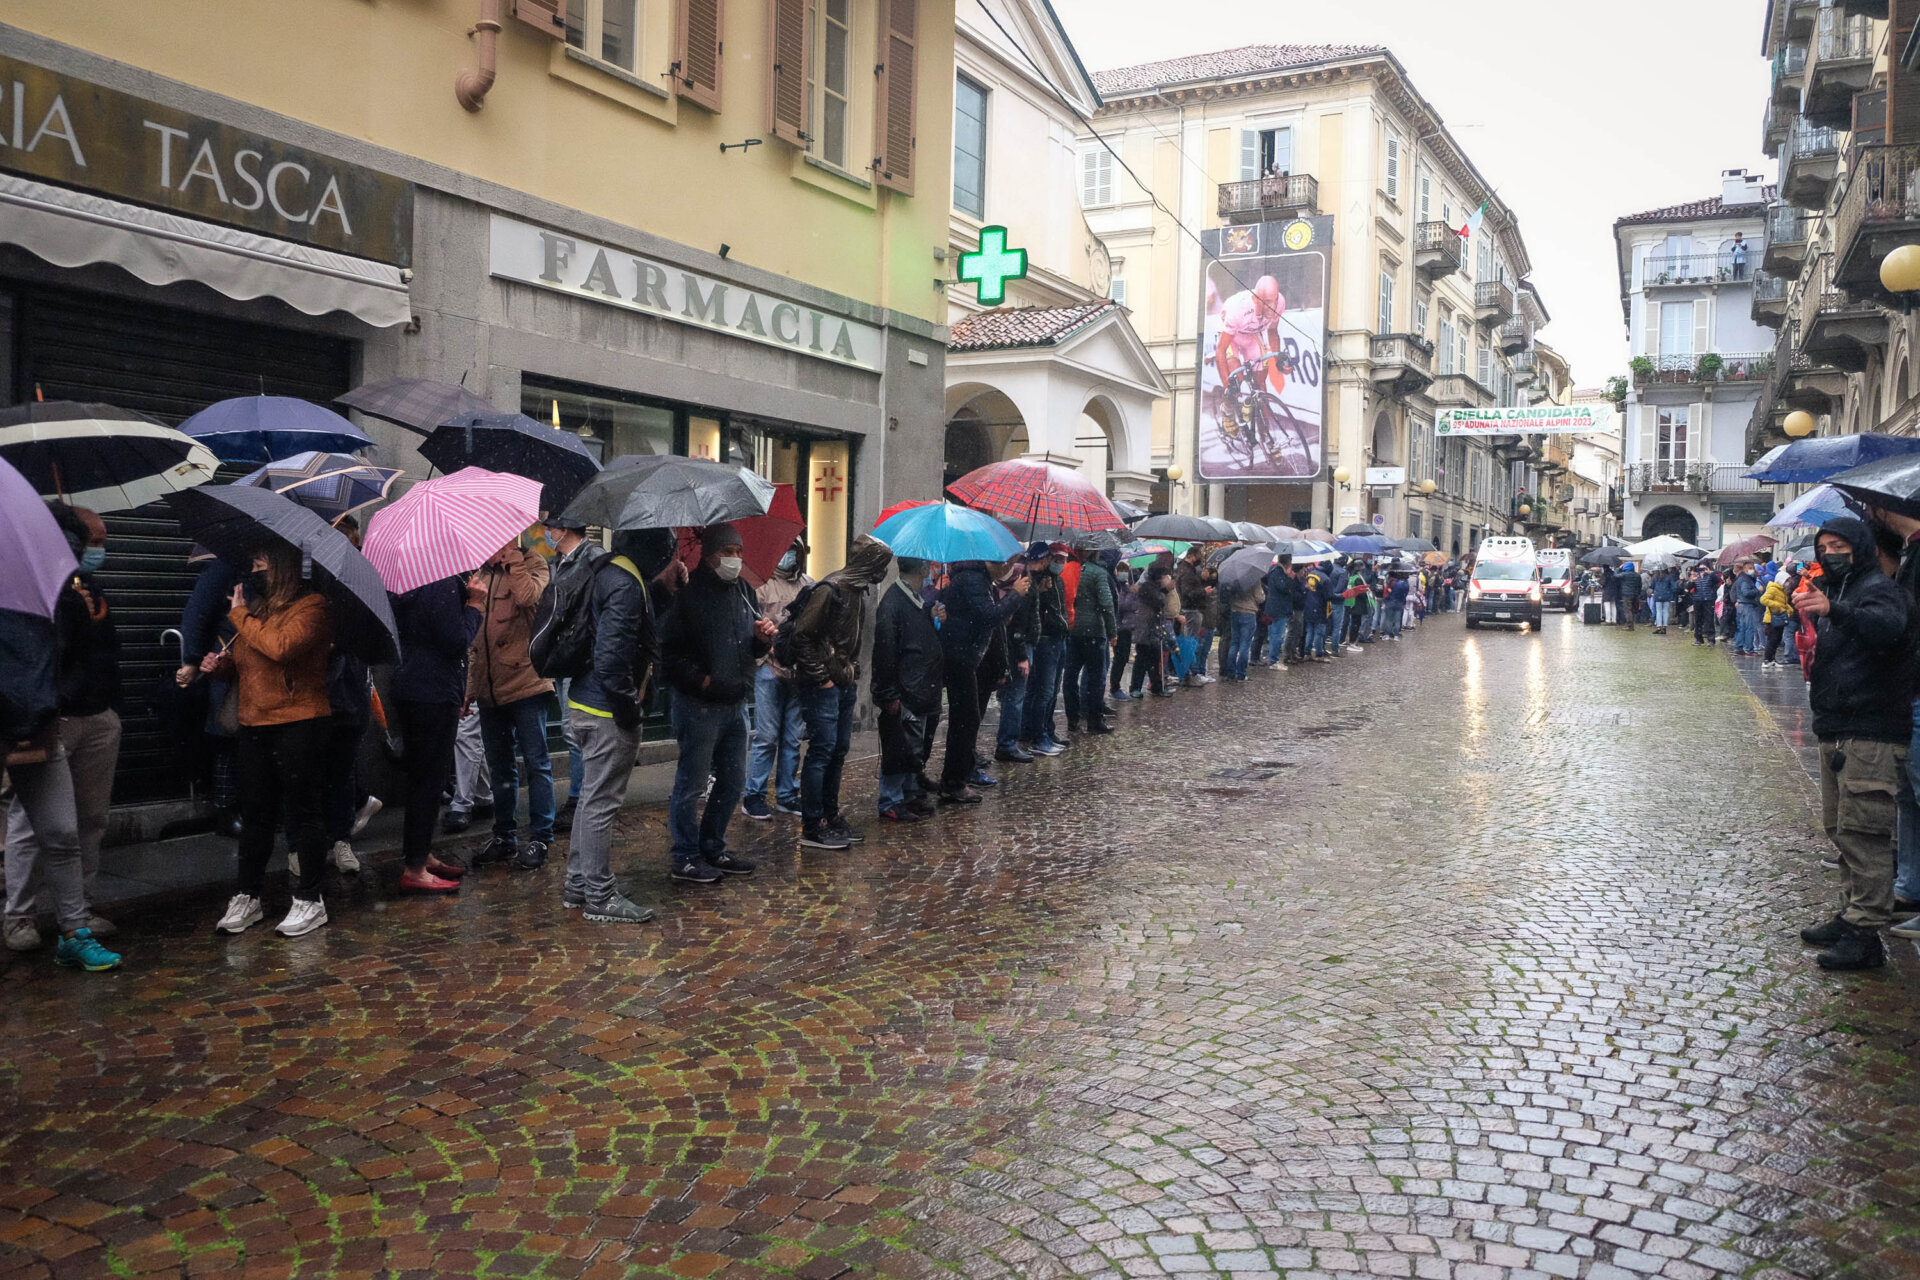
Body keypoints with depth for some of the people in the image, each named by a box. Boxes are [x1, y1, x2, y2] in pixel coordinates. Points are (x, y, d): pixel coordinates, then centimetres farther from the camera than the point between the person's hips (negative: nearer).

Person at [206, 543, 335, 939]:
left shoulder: (312, 606, -8)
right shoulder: (256, 606, 17)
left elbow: (281, 647, -24)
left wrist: (240, 616, -12)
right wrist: (221, 664, 6)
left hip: (298, 724, -7)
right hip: (253, 725, 7)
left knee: (302, 813, 0)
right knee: (255, 814, 12)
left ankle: (308, 900, 9)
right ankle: (247, 898, 22)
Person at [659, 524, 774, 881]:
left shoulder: (743, 591, 12)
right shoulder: (688, 593, -11)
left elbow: (754, 650, 20)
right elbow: (670, 651, -14)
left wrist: (764, 638, -2)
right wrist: (701, 680, -19)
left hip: (735, 704, 8)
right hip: (699, 705, -8)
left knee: (733, 783, 15)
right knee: (691, 785, 1)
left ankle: (712, 848, 30)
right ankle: (686, 858, 12)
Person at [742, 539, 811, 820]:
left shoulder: (808, 585, 13)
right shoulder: (762, 584, -1)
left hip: (800, 671, 4)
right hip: (770, 669, -4)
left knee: (793, 737, 10)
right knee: (767, 736, -4)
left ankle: (787, 796, 19)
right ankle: (753, 797, 6)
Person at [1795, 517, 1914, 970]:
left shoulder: (1879, 589, -9)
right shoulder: (1832, 591, 20)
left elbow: (1887, 625, -34)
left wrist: (1833, 611, -49)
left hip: (1871, 734, -10)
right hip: (1836, 731, 10)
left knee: (1861, 831, -11)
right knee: (1839, 828, 15)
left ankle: (1865, 935, -9)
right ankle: (1851, 916, 25)